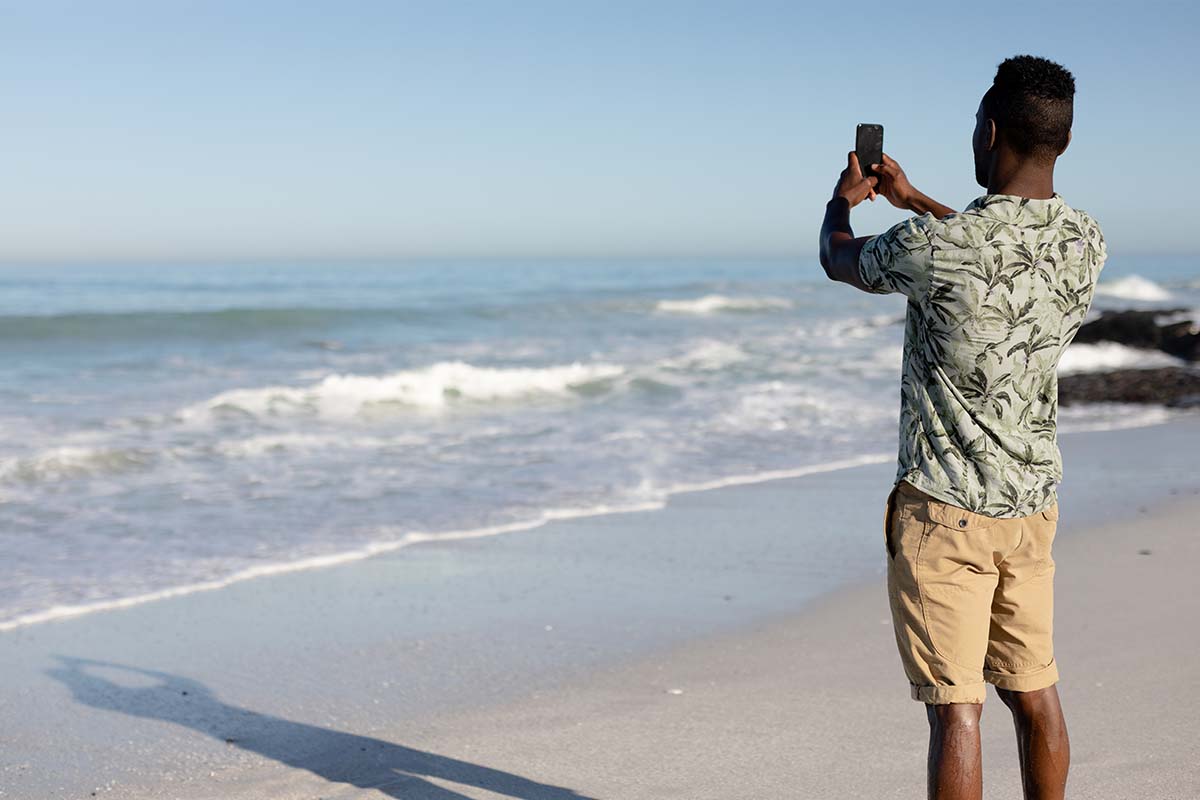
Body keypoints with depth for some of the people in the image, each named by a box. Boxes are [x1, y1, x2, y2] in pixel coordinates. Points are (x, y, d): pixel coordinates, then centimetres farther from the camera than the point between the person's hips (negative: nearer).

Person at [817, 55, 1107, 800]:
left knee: (956, 708, -1)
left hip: (946, 507, -6)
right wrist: (909, 196, 34)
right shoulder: (1086, 242, 0)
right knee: (1035, 690, 17)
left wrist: (844, 198, 24)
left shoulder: (937, 246, -20)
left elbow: (839, 259, 1)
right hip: (1033, 499, 7)